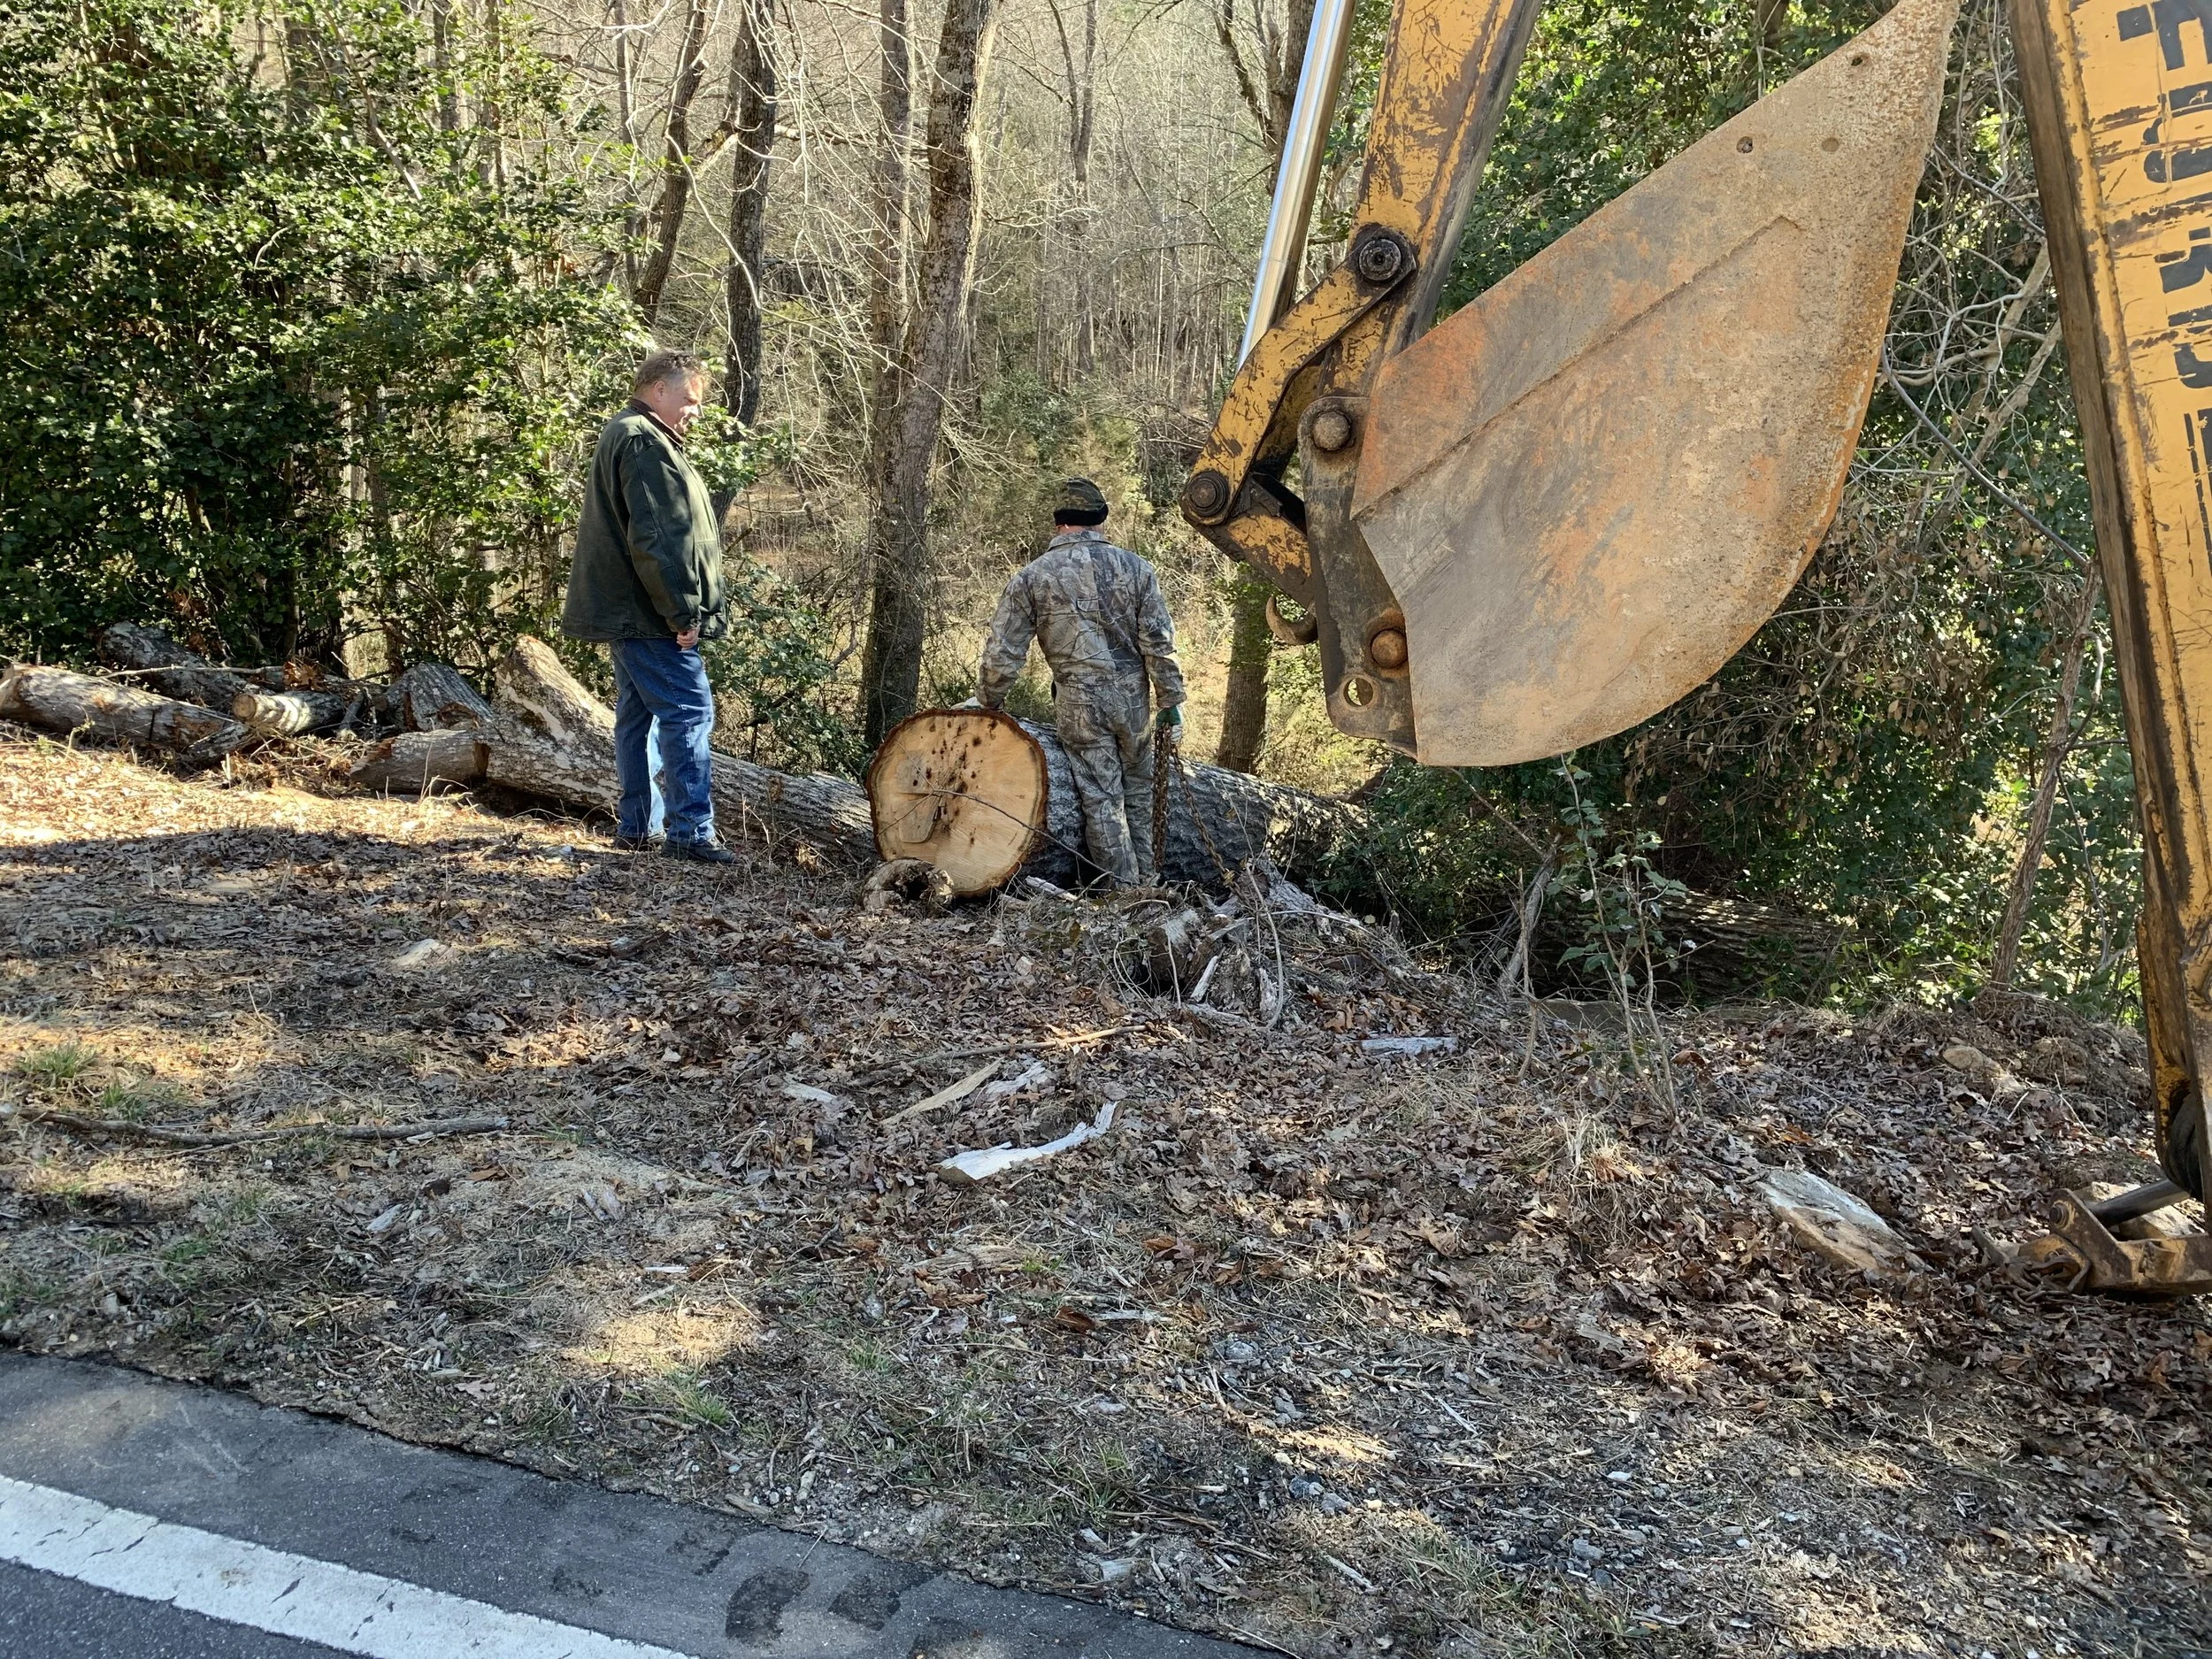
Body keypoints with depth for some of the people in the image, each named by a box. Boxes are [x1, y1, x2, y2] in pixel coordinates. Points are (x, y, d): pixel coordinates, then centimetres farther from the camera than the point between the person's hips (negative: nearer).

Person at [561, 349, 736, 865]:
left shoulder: (624, 436, 20)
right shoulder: (644, 444, -15)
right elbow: (655, 540, -22)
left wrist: (680, 609, 23)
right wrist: (684, 612, -18)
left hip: (625, 612, 11)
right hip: (650, 615, -11)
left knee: (638, 715, 13)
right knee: (689, 712, -9)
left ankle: (638, 827, 19)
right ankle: (691, 832, -9)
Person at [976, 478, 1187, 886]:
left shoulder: (1031, 577, -2)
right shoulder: (1134, 568, 1)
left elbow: (1003, 652, -1)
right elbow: (1159, 642, -3)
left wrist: (988, 702, 14)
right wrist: (1170, 700, 5)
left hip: (1079, 703, -2)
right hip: (1133, 699, 2)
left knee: (1102, 800, 4)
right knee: (1137, 793, 16)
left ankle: (1124, 890, 5)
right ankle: (1144, 880, 23)